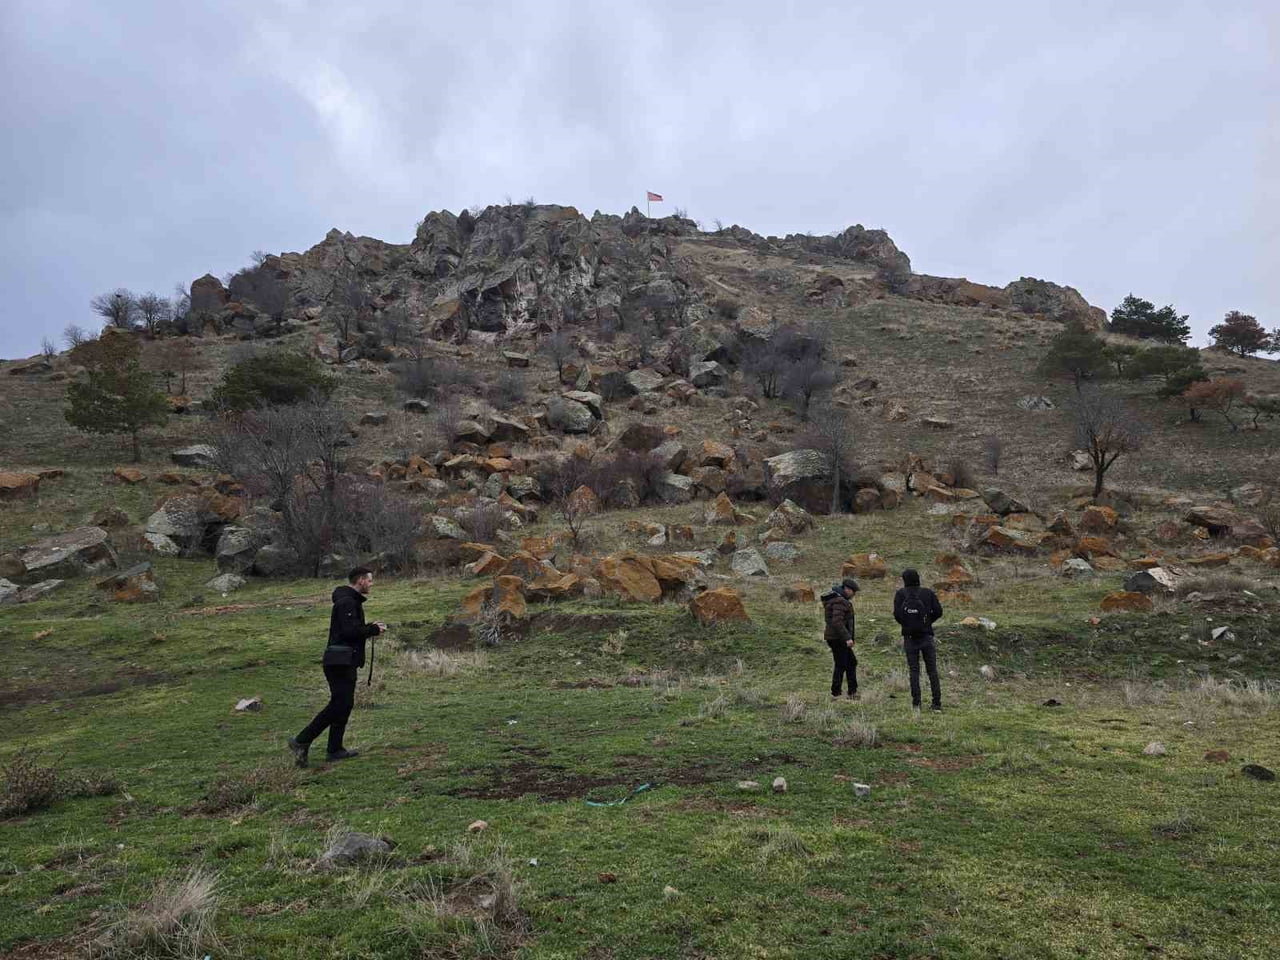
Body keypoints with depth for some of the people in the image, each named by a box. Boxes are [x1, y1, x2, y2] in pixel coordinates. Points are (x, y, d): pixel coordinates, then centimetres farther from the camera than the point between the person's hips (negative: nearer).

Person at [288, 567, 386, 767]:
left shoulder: (352, 601, 19)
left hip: (345, 661, 11)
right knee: (339, 704, -11)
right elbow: (350, 631, -24)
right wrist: (374, 630, -12)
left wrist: (371, 627, 10)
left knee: (344, 704, 12)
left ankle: (335, 750, 17)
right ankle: (301, 741, -7)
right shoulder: (346, 602, -14)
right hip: (341, 661, -11)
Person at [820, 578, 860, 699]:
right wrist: (848, 638, -28)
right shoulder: (840, 601, -18)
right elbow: (837, 622, -28)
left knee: (852, 663, 16)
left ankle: (852, 692, 20)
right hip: (838, 639, -10)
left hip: (837, 638, 10)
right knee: (841, 666, -2)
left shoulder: (837, 599, 14)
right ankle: (835, 694, 5)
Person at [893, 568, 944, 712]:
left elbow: (897, 614, -10)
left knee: (914, 670, 5)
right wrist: (928, 622, 13)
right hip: (926, 635, 1)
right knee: (932, 670, 6)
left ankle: (916, 702, 1)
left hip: (910, 636, -1)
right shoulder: (928, 593, 3)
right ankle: (937, 702, 4)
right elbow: (938, 611, -3)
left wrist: (906, 624, 8)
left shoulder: (901, 593, -2)